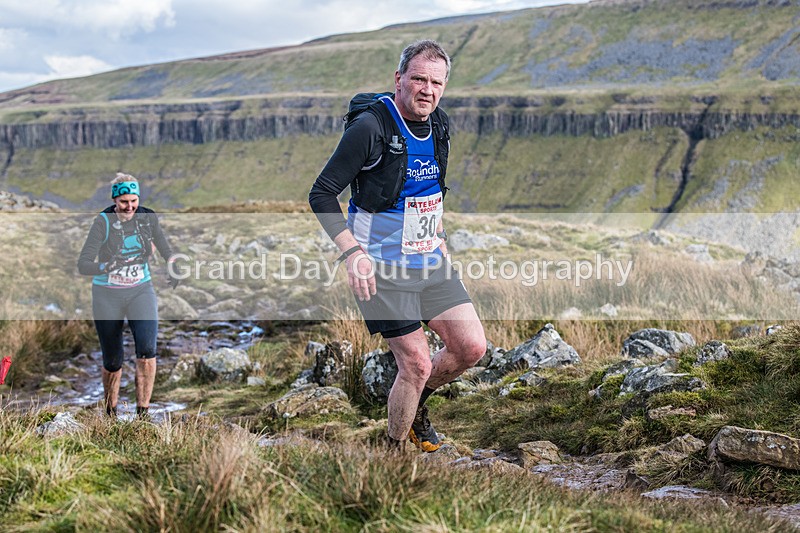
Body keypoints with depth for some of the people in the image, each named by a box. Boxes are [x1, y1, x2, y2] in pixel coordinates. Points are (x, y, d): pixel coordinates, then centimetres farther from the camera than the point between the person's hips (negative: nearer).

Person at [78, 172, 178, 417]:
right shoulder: (103, 222, -14)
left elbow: (166, 249, 14)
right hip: (107, 296, -2)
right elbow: (83, 264, -21)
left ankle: (143, 411, -14)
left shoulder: (148, 217, -3)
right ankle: (110, 413, 28)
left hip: (140, 291, 2)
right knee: (112, 361, 5)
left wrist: (172, 268, -4)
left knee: (147, 348, -21)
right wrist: (106, 267, -39)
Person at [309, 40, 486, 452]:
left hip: (431, 262, 7)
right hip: (382, 270, -7)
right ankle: (395, 450, 17)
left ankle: (416, 403, 28)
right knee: (417, 364, -6)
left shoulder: (439, 126, 5)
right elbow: (321, 194, -15)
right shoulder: (370, 128, -17)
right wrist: (352, 253, -23)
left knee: (471, 347, 0)